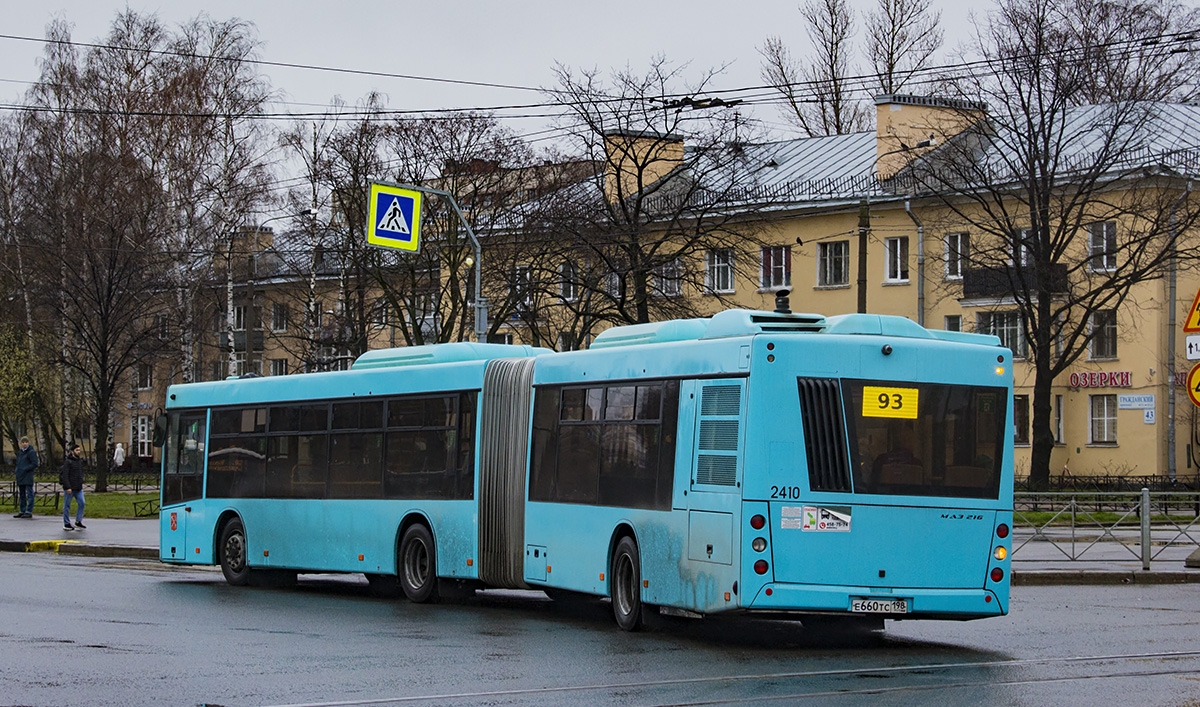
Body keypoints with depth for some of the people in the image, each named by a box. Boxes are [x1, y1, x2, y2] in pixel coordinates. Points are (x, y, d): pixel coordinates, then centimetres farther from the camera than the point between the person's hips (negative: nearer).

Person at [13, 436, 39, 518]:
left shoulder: (31, 452, -6)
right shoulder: (19, 452, 16)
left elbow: (34, 464, -11)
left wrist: (25, 469, -16)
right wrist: (17, 471, 6)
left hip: (28, 476, -8)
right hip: (20, 477, 8)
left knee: (29, 494, -6)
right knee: (21, 495, 10)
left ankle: (29, 512, -7)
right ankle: (22, 511, 15)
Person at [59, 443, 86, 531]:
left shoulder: (80, 461, 10)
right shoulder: (68, 462, -12)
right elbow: (65, 475, -16)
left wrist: (81, 483, 16)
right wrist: (68, 487, -21)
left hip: (78, 488, 7)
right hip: (69, 488, -7)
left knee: (81, 503, -1)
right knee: (67, 506, 2)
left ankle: (78, 522, 8)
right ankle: (66, 524, 8)